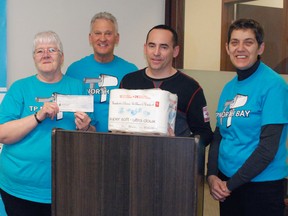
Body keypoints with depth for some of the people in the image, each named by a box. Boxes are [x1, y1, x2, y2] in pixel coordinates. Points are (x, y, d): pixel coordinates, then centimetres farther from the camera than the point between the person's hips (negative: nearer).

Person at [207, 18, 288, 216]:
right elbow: (218, 136, 10)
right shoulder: (229, 88, 6)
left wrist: (231, 184, -13)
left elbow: (268, 148, -17)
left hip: (261, 185, -6)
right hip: (226, 181, 6)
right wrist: (212, 175, -4)